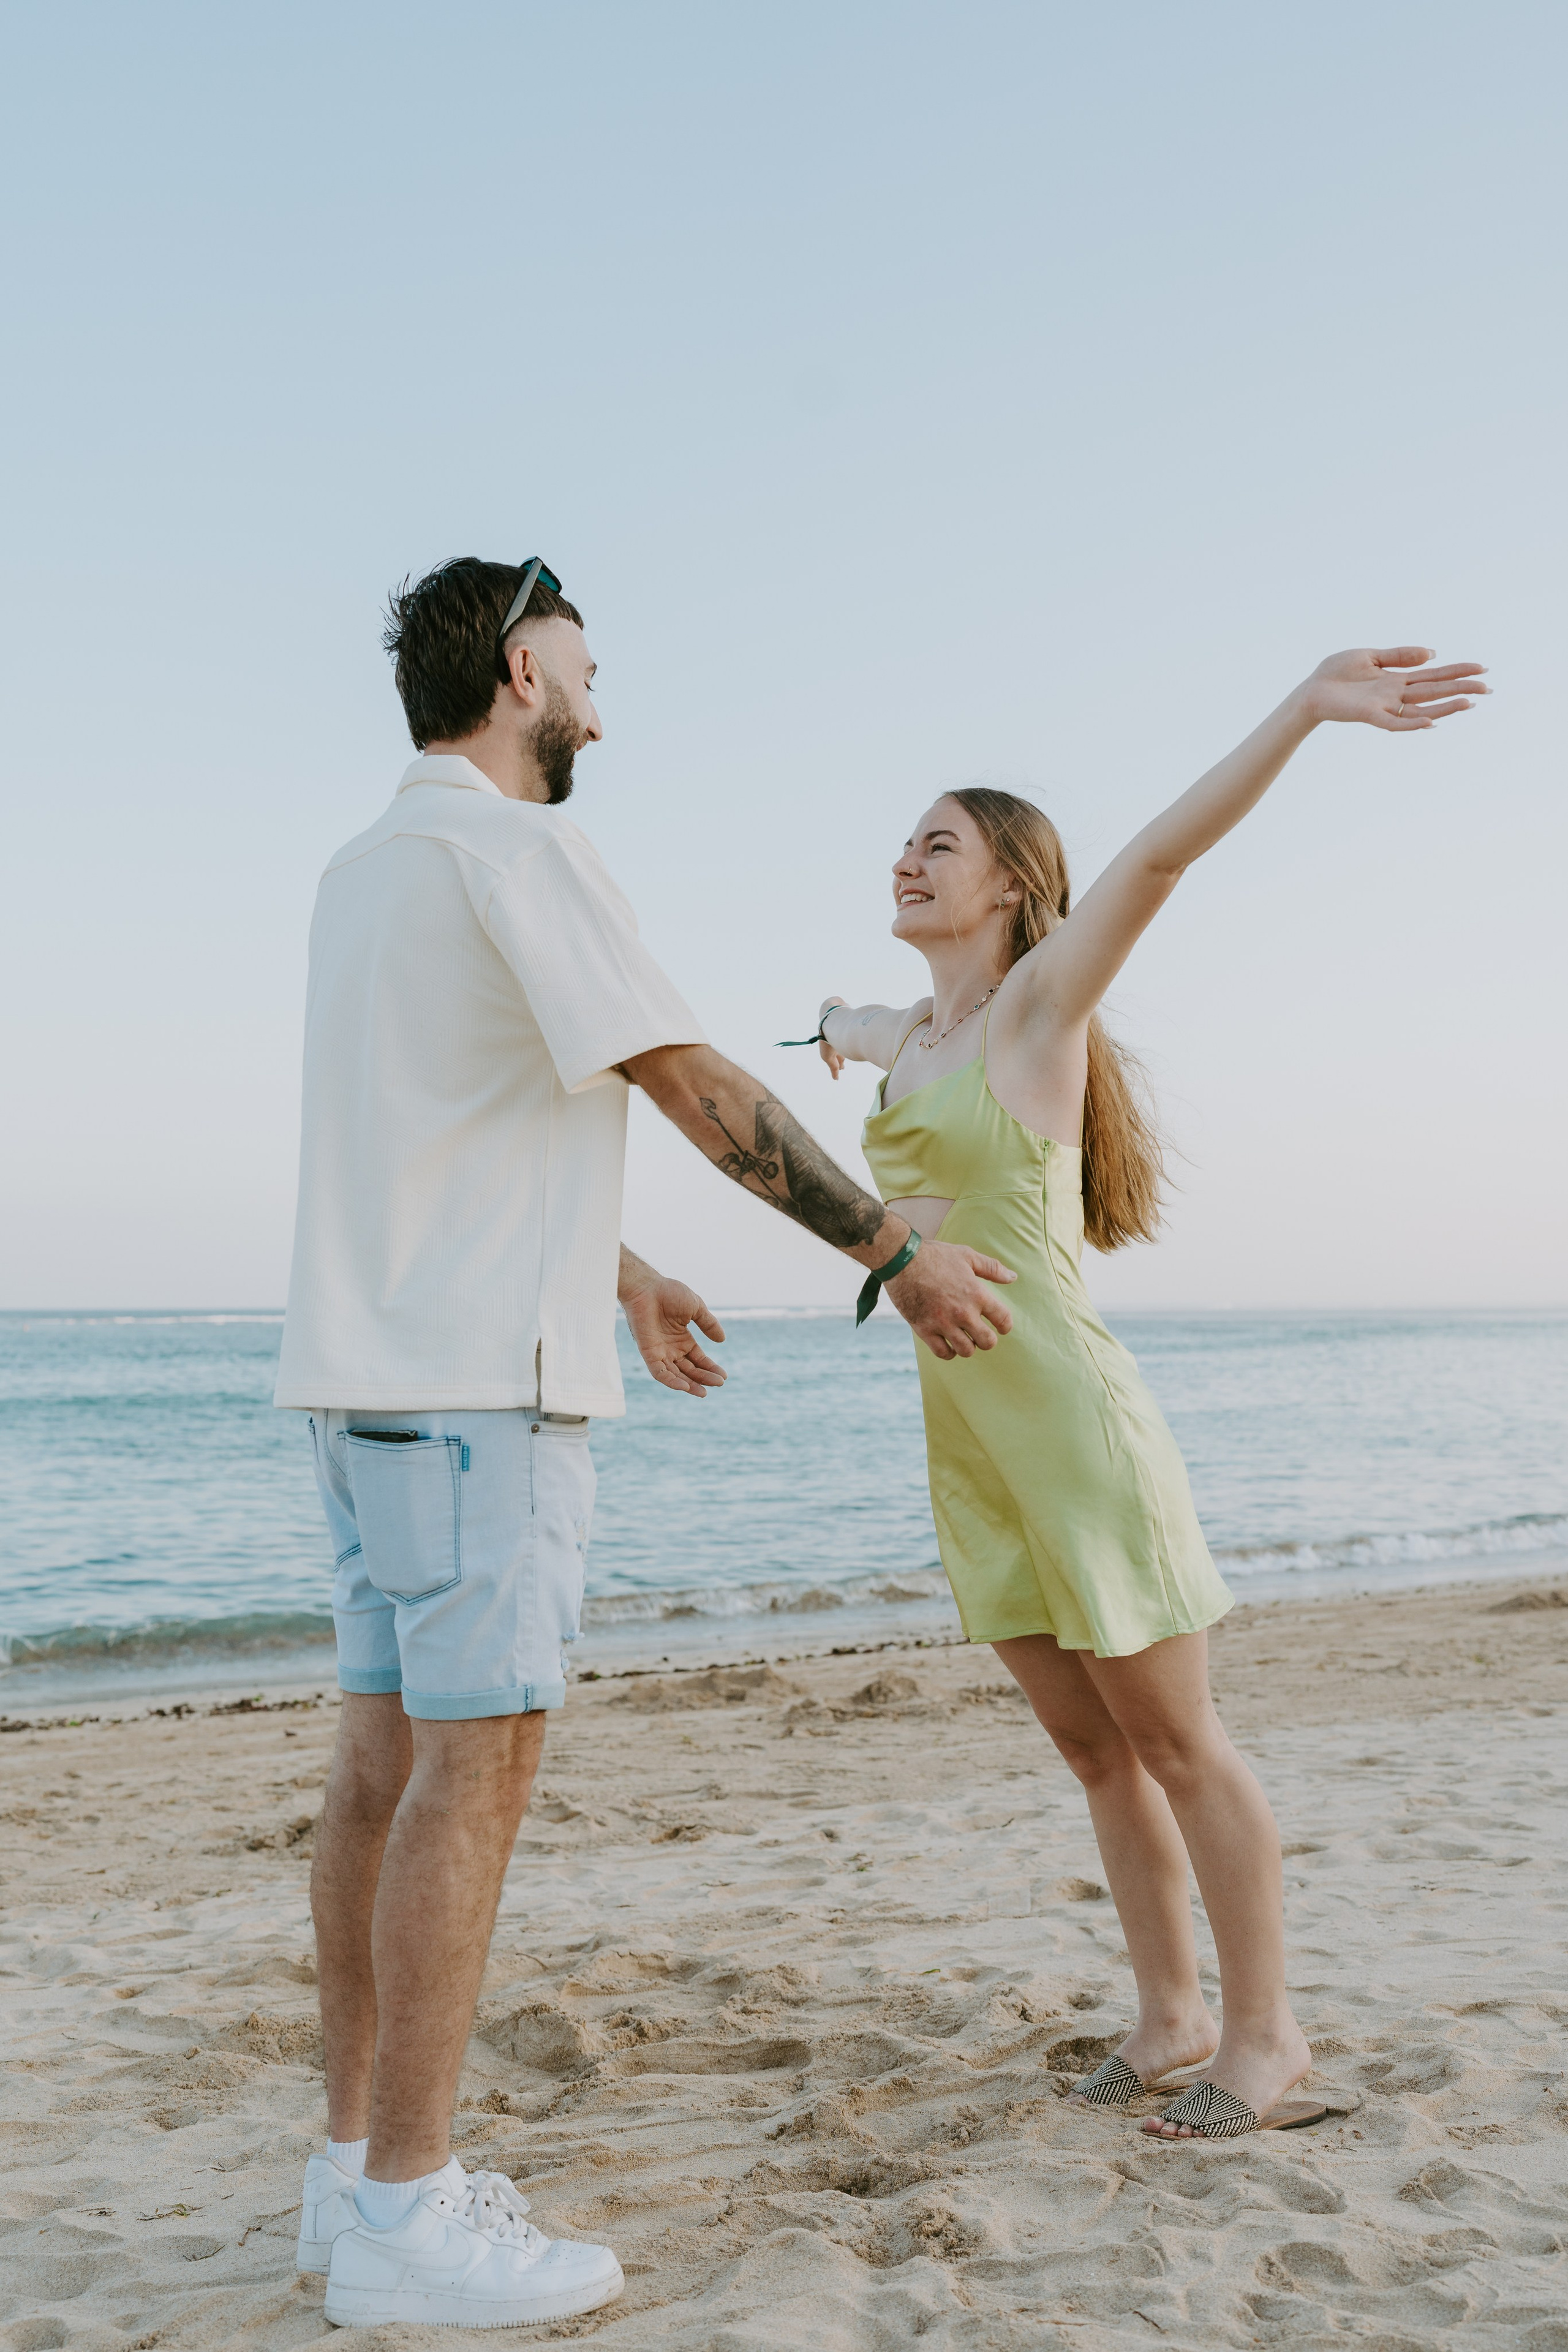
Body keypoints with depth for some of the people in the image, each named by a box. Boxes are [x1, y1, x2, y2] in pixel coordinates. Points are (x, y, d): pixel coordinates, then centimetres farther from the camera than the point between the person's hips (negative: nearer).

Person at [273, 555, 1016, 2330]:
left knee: (388, 1757, 10)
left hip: (366, 1372, 9)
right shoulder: (516, 850, -10)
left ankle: (356, 2165, 18)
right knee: (475, 1765, -6)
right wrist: (901, 1253, -4)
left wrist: (621, 1278, 29)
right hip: (477, 1380, -9)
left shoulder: (361, 872, 18)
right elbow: (706, 1099, -12)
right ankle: (406, 2220, 0)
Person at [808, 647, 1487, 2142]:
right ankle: (1171, 2014, 25)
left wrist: (1307, 705, -33)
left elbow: (1163, 850, -22)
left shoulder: (1043, 999, -6)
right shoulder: (916, 1037, 14)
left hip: (1070, 1423, -7)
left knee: (1174, 1742, 2)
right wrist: (841, 1028, 63)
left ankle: (1266, 2042, 14)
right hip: (967, 1440, 7)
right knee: (1091, 1746, 13)